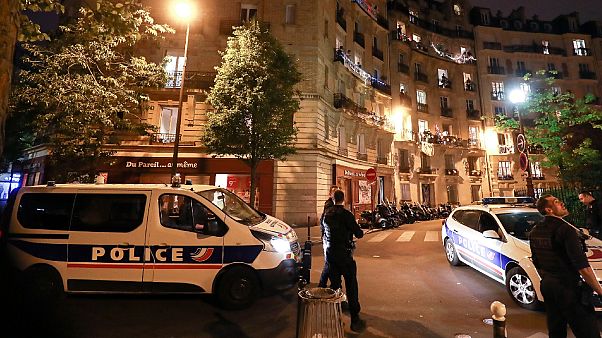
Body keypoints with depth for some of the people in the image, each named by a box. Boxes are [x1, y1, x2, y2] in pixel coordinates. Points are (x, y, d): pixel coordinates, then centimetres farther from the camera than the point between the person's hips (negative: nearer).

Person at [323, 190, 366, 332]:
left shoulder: (326, 214, 2)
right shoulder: (346, 214, -15)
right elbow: (359, 234, -12)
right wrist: (360, 231, 10)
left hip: (330, 254, 5)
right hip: (344, 254, -5)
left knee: (334, 284, 15)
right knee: (351, 286, 4)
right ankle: (355, 319, 10)